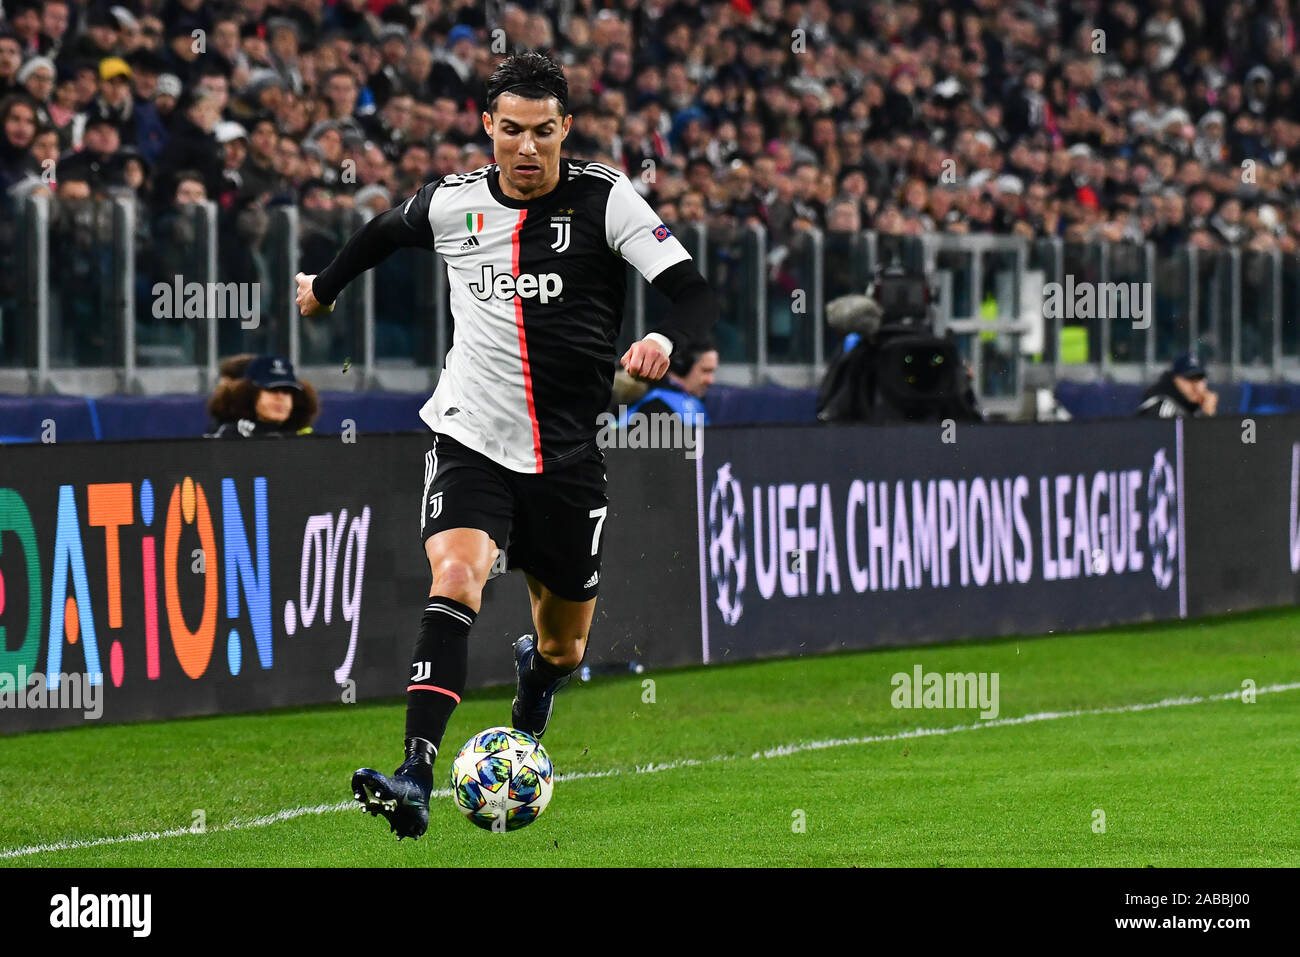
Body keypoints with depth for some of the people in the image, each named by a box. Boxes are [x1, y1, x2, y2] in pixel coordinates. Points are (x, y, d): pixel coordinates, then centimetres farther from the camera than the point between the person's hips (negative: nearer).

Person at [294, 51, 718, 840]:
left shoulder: (605, 199, -8)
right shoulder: (452, 202, 0)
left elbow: (695, 293, -15)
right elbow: (386, 232, 24)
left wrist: (665, 342, -37)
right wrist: (325, 287, 38)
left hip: (569, 455, 0)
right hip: (472, 440, 0)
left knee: (564, 646, 13)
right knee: (456, 576, -27)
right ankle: (417, 779, -35)